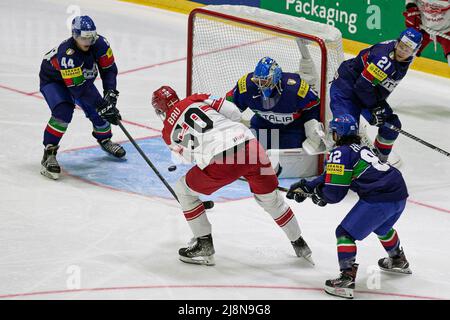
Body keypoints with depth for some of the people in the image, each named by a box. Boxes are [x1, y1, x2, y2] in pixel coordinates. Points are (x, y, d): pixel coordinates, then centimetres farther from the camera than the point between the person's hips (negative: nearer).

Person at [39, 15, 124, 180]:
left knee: (98, 111, 0)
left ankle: (104, 140, 32)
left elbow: (109, 69, -11)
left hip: (81, 77, 6)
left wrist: (110, 92, -25)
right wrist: (103, 106, -44)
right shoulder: (66, 54, -42)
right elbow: (78, 89, -42)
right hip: (53, 80, -6)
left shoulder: (99, 43, -25)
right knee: (63, 112, -29)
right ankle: (49, 153, -22)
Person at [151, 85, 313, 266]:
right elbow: (234, 112, 14)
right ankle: (299, 244, 37)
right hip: (250, 145, 4)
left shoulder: (169, 131, 15)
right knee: (270, 197, 26)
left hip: (219, 159, -4)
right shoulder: (196, 99, 19)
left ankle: (204, 246, 23)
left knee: (183, 190, 22)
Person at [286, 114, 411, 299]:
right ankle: (398, 261, 57)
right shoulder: (360, 148, 21)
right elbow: (330, 176, 25)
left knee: (346, 233, -2)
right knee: (382, 227, 37)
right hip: (400, 194, 9)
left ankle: (347, 279, -12)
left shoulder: (341, 152, -6)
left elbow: (335, 192, -7)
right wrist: (304, 187, 24)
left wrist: (318, 195, 14)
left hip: (379, 200, -9)